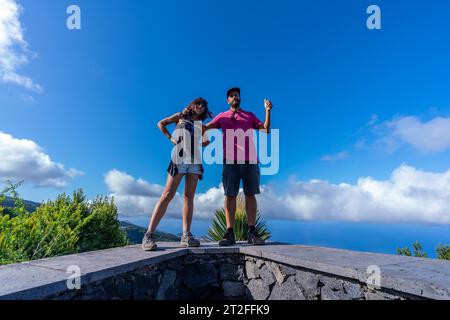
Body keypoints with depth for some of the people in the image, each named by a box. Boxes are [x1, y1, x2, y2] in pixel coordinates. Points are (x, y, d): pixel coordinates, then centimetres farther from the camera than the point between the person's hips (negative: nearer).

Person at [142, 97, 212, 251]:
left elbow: (206, 141, 14)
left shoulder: (201, 125, 24)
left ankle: (186, 235, -2)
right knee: (168, 195, -13)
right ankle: (149, 235, -12)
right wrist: (170, 138, 4)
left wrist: (203, 142, -9)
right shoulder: (181, 116, 16)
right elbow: (161, 124, 16)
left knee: (189, 197, -2)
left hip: (195, 159, 4)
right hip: (179, 157, -4)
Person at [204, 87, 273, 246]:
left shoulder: (250, 115, 23)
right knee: (230, 195, -6)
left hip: (250, 160, 1)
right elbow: (204, 127, 12)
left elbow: (266, 129, 12)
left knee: (250, 194, -3)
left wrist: (267, 111, 3)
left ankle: (252, 232, 0)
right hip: (230, 160, 0)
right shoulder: (222, 116, 21)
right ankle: (229, 233, -4)